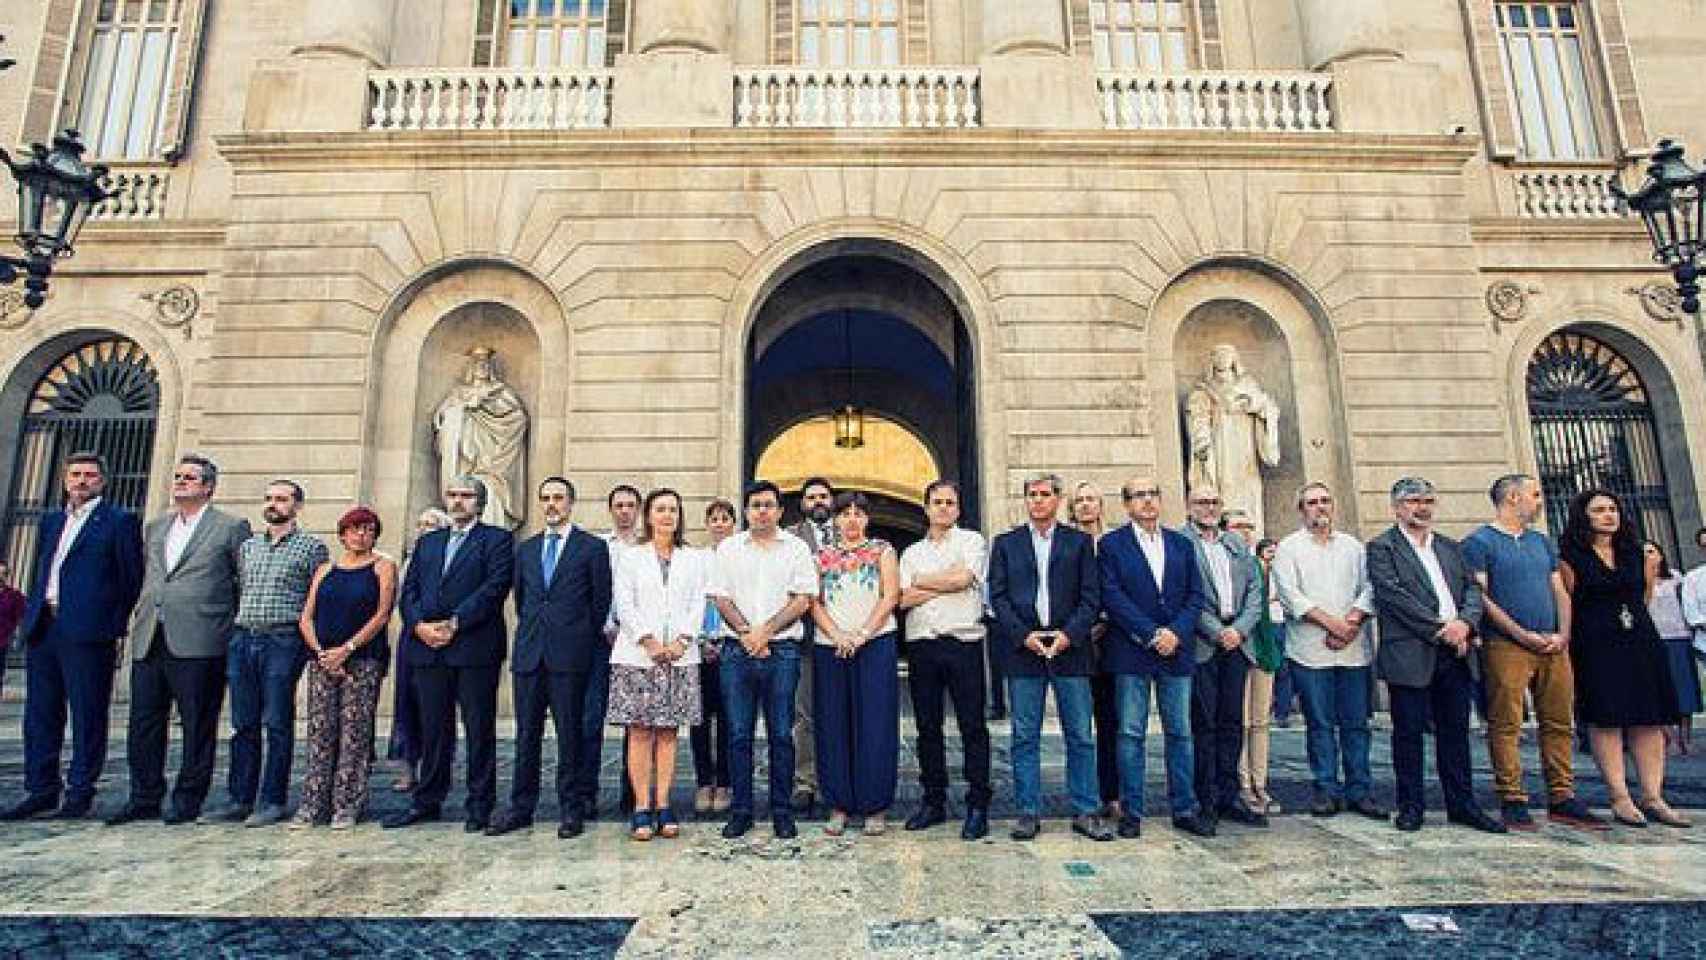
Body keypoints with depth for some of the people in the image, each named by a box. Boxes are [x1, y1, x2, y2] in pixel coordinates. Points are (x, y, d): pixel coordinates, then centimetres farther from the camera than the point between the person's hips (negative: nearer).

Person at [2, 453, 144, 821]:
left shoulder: (120, 521, -2)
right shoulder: (50, 521, 19)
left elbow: (132, 579, -4)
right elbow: (39, 572, 23)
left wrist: (113, 627, -8)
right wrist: (32, 616, 12)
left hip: (87, 632, -7)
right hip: (42, 627, 7)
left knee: (87, 715, 0)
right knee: (40, 714, 11)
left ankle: (80, 793, 9)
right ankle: (42, 790, 20)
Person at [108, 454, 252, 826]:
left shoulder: (231, 527, 0)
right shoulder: (156, 527, 19)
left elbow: (248, 582, 0)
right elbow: (149, 579, 25)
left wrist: (231, 625, -2)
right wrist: (143, 620, 17)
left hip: (198, 642, -6)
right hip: (149, 641, 6)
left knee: (197, 726, 1)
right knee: (144, 722, 9)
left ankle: (187, 802, 11)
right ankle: (145, 799, 20)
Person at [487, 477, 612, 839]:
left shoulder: (592, 547, 1)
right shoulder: (526, 548, 16)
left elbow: (601, 600, 2)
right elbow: (520, 597, 22)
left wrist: (583, 640, 6)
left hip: (569, 655, -4)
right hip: (529, 653, 4)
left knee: (569, 734, 2)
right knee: (526, 734, 10)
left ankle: (570, 810, 11)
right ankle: (521, 808, 20)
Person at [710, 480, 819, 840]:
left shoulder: (796, 548, 7)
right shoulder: (728, 548, 12)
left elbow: (803, 600, -1)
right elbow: (721, 599, 6)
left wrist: (765, 631, -10)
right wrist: (746, 633, -8)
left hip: (782, 651, -1)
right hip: (738, 650, 1)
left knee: (781, 735, 2)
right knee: (738, 735, 3)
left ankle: (782, 812, 12)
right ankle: (740, 810, 14)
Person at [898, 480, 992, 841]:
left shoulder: (972, 541, 6)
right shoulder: (912, 552, 16)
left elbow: (962, 579, -12)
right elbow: (905, 599, 2)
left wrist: (922, 581, 0)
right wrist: (946, 583, -6)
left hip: (963, 643, -4)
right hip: (921, 645, 4)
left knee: (972, 727, -1)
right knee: (927, 727, 9)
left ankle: (978, 805, 7)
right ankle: (933, 801, 21)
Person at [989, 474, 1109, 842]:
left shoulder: (1080, 542, 9)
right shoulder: (1005, 544, 10)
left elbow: (1091, 596, 3)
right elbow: (998, 597, 3)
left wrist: (1069, 634, -10)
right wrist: (1023, 636, -9)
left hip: (1070, 647, 0)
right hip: (1023, 648, 0)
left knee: (1080, 736, 4)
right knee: (1025, 738, 4)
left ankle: (1086, 813, 15)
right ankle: (1029, 813, 13)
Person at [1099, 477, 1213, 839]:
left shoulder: (1182, 544, 13)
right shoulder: (1111, 544, 0)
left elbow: (1195, 595, 7)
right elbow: (1112, 596, -9)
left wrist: (1176, 633, -9)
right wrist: (1152, 634, -14)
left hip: (1177, 651, 4)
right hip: (1131, 652, -3)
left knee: (1180, 733, 9)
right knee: (1131, 734, 2)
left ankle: (1185, 809, 20)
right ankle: (1131, 812, 11)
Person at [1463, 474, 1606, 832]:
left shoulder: (1542, 542, 19)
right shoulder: (1479, 542, -3)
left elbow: (1560, 592, 16)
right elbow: (1480, 596, -10)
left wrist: (1563, 634, 0)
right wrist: (1523, 634, -13)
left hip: (1552, 647, 7)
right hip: (1506, 646, -7)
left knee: (1559, 723, 8)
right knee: (1506, 725, -4)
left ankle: (1561, 799, 17)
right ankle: (1512, 802, 2)